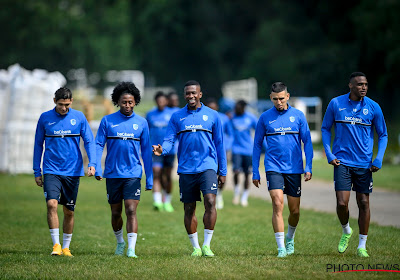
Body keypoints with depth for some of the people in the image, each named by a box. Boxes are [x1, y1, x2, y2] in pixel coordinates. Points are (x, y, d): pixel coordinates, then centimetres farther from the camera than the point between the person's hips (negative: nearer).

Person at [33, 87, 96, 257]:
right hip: (51, 171, -1)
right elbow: (38, 145, 9)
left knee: (69, 211, 7)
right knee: (52, 204, -19)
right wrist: (37, 171, 7)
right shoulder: (45, 118, 2)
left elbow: (89, 141, 3)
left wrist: (92, 163, -12)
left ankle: (66, 247, 20)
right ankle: (56, 244, -14)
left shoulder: (79, 117, 2)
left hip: (73, 171, 1)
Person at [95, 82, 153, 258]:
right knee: (116, 212, 11)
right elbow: (98, 145, 1)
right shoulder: (107, 121, 2)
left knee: (131, 211, -12)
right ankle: (120, 242, 34)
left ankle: (131, 249, -15)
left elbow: (146, 151, 8)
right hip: (112, 174, 1)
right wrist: (97, 169, -12)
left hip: (133, 174, -1)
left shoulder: (141, 123, 5)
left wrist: (149, 178, 7)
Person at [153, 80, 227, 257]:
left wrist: (223, 171, 8)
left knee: (210, 202, -18)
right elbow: (169, 140, 3)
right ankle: (195, 247, 16)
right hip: (186, 168, 2)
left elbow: (219, 144, 9)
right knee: (189, 209, 5)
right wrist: (162, 149, -21)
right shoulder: (177, 117, 9)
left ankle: (207, 245, -11)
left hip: (208, 166, -2)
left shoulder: (212, 115, 6)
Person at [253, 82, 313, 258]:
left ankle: (290, 238, 36)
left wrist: (308, 168, -3)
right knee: (277, 205, -16)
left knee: (295, 210, 6)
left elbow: (307, 142, 6)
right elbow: (257, 145, 9)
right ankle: (281, 248, -14)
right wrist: (255, 172, 6)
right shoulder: (265, 118, 3)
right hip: (273, 168, -1)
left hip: (294, 169, 1)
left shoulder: (298, 116, 3)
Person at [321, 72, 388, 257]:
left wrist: (378, 159, -4)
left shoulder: (373, 107, -1)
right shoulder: (336, 104, -2)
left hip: (364, 164, 1)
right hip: (342, 162, -1)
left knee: (364, 203, 3)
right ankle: (346, 231, 22)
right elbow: (325, 129, 10)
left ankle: (362, 245, 14)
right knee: (341, 203, -9)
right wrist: (329, 154, 0)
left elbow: (383, 135, 8)